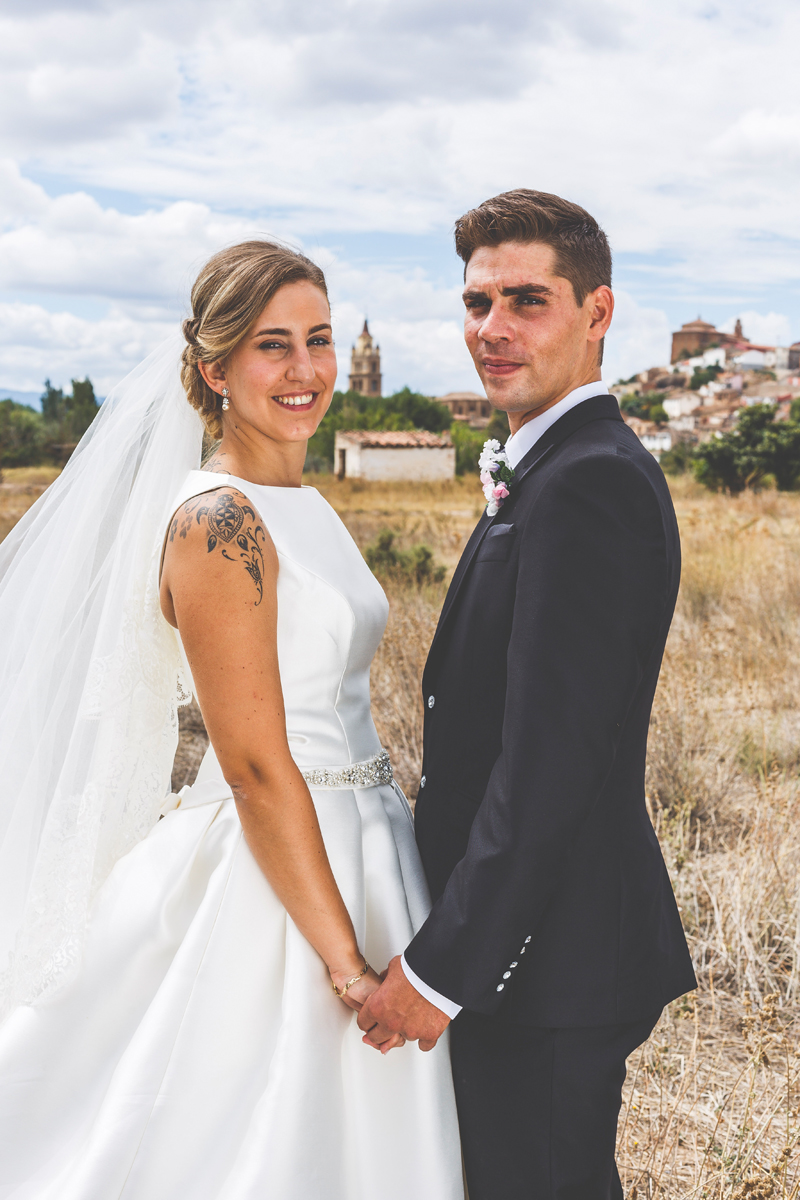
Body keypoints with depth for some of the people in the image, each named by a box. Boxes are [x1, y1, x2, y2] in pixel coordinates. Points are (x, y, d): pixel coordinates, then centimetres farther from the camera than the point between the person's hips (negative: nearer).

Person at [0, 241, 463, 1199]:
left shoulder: (298, 505, 9)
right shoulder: (218, 522, -19)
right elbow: (256, 767, -21)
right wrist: (348, 962, -20)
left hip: (352, 850, 9)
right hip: (277, 878, -9)